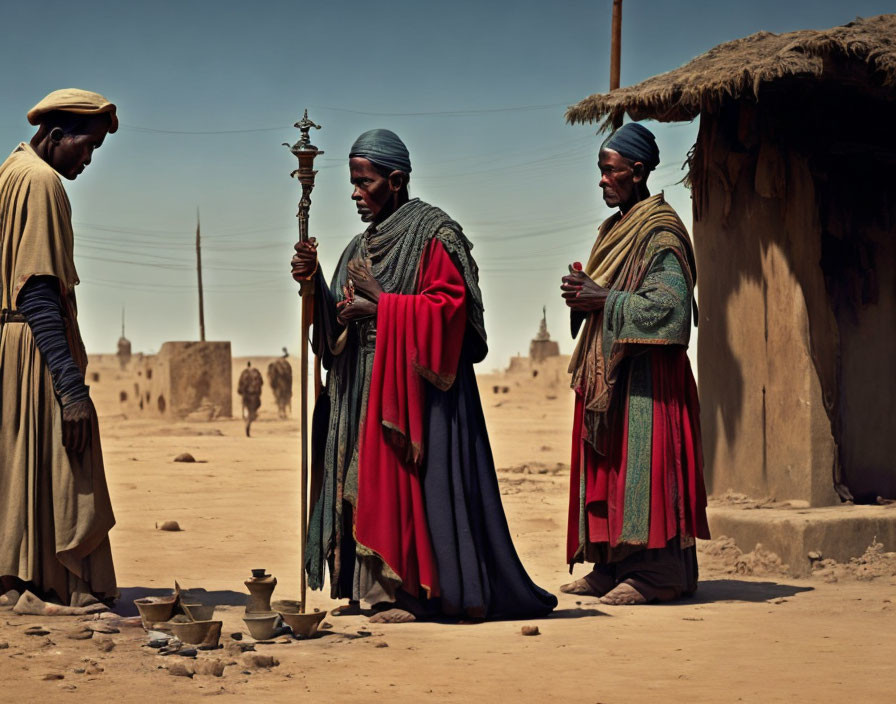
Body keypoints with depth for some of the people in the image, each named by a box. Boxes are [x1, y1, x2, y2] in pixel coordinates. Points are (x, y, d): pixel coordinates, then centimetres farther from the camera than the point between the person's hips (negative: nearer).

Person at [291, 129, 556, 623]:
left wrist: (382, 307, -15)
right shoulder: (362, 246, 18)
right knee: (370, 481, 4)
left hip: (417, 385, -8)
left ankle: (416, 591, -4)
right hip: (366, 389, 8)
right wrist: (314, 282, -2)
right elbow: (338, 321, 15)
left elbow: (450, 307, -16)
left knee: (413, 481, -9)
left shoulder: (433, 235, -6)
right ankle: (386, 590, 7)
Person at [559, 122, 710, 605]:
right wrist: (582, 295, 3)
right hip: (607, 366, 9)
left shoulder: (660, 233, -10)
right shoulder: (615, 229, 18)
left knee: (642, 462, -9)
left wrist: (603, 300, -18)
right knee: (607, 464, 8)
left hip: (647, 368, -9)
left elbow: (671, 304, -20)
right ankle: (613, 566, 12)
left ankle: (655, 572, -6)